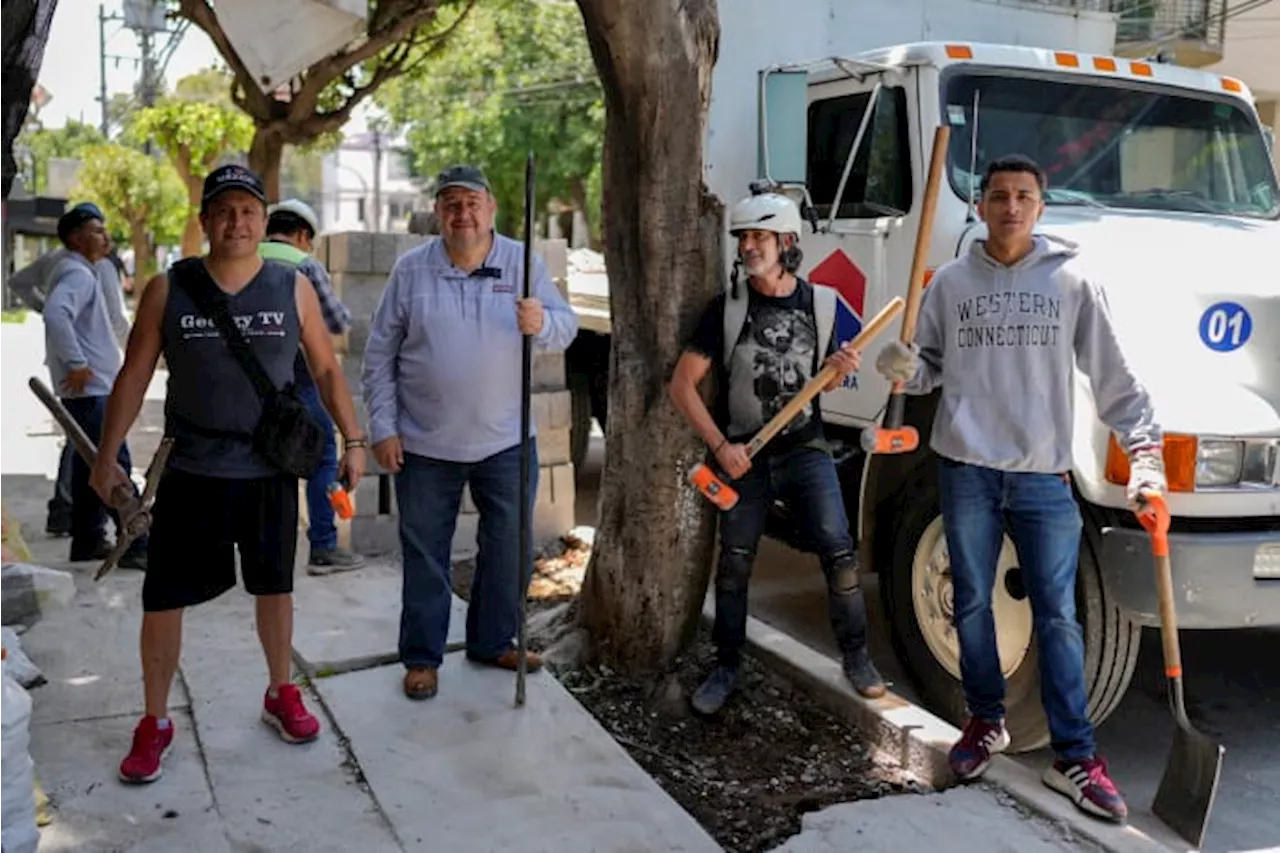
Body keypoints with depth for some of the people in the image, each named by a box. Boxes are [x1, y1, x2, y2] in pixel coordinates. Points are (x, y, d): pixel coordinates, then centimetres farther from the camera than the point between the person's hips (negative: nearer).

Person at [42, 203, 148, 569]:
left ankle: (87, 540, 22)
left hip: (91, 388, 11)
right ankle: (137, 545, -11)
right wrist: (76, 364, -27)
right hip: (90, 388, -11)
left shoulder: (84, 272, 19)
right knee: (116, 466, -11)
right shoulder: (77, 273, -13)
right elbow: (55, 314, -30)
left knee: (90, 465, 15)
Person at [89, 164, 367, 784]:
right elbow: (133, 377, 1)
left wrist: (352, 440, 1)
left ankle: (281, 696, 35)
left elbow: (326, 369, 5)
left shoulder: (293, 289, -2)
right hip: (189, 472, 0)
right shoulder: (167, 290, -3)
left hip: (270, 471, 1)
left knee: (273, 586, 15)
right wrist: (106, 458, -1)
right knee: (163, 597, 3)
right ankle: (154, 722, 21)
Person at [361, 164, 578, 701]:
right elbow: (380, 355, 1)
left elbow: (567, 327, -3)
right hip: (424, 446, -1)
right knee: (425, 555, 9)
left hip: (506, 441, 2)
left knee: (510, 550, 12)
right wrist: (383, 427, -4)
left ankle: (493, 642, 32)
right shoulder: (411, 269, -2)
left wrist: (542, 323, -27)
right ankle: (422, 657, 24)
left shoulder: (522, 263, 0)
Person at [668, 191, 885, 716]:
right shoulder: (726, 309, -5)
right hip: (744, 455, 0)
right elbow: (682, 384, -6)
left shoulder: (820, 303, 1)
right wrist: (720, 446, -12)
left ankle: (856, 657, 10)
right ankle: (727, 669, 21)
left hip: (805, 448, 1)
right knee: (733, 566, 4)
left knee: (838, 550, -9)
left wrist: (839, 369, -8)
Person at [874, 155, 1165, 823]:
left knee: (1058, 617, 2)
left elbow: (1112, 376, 0)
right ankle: (986, 721, 30)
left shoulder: (1072, 283, 2)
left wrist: (1145, 450, -8)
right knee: (972, 605, 11)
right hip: (967, 468, 1)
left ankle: (1074, 758, 10)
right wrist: (903, 369, -13)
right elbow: (929, 365, 10)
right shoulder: (951, 282, 6)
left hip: (1045, 473, -1)